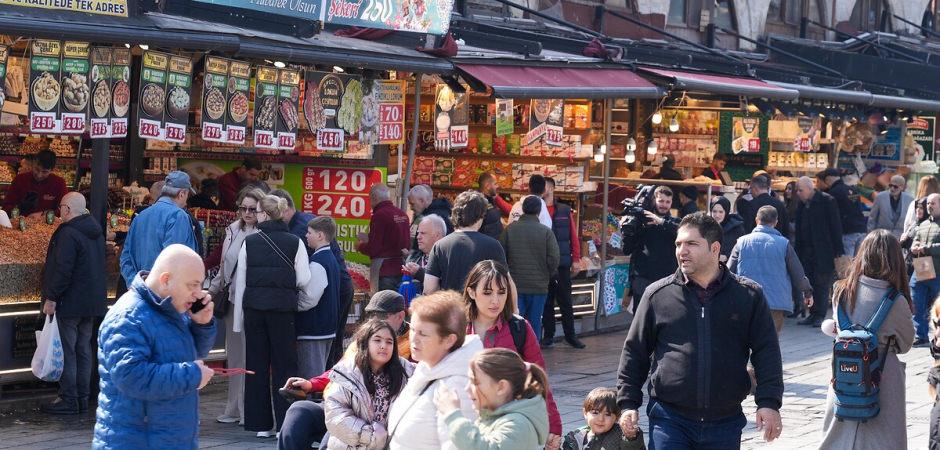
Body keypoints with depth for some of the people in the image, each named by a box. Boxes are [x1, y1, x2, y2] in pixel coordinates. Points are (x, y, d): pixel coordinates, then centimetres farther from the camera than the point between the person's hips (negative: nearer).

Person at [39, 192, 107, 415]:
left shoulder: (68, 234, -18)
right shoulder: (96, 232, 11)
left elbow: (62, 270, -23)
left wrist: (51, 298, -17)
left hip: (69, 304, -9)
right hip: (92, 303, 9)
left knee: (66, 352, -3)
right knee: (83, 350, 13)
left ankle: (68, 400, -1)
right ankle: (82, 398, 18)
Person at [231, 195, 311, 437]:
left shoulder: (249, 242, 1)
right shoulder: (295, 242, -3)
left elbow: (240, 281, 4)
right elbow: (303, 280, -4)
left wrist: (238, 318, 10)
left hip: (254, 307, 1)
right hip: (283, 308, -1)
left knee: (256, 364, 8)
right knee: (284, 364, 4)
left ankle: (260, 424, 11)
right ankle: (285, 423, -1)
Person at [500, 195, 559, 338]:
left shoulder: (509, 229, -3)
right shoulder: (546, 232, -7)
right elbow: (553, 259, -9)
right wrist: (547, 275, 10)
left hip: (514, 285, 1)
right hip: (539, 286, -1)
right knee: (534, 324, 8)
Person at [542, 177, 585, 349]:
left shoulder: (565, 211, 6)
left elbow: (574, 236, 6)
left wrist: (575, 259, 2)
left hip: (562, 264, 0)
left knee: (565, 300, 6)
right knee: (546, 301, 6)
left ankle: (570, 335, 13)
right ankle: (548, 335, 13)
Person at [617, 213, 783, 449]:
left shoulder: (748, 295, 2)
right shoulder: (658, 294, 2)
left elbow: (767, 353, 4)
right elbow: (635, 352, 9)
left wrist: (768, 403, -5)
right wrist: (628, 403, 5)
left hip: (725, 423, 1)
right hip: (669, 421, -1)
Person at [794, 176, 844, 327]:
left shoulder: (827, 201, -6)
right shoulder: (802, 204, 12)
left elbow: (836, 226, -7)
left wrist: (838, 250, -10)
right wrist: (797, 250, 10)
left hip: (823, 252, -6)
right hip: (806, 251, 6)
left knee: (822, 284, -3)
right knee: (810, 283, 5)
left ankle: (820, 315, 1)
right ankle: (813, 314, 11)